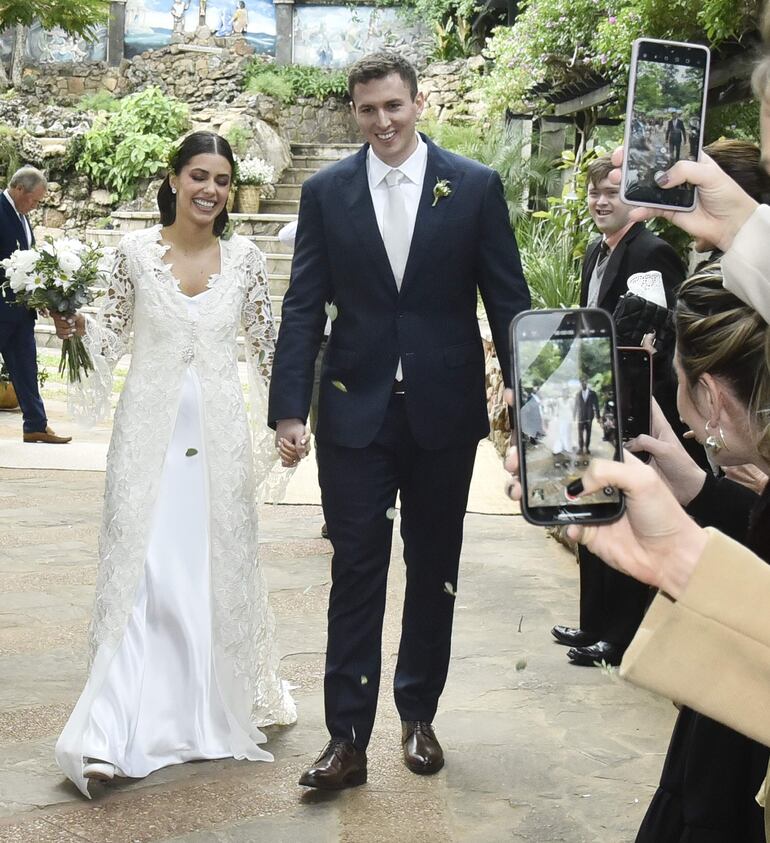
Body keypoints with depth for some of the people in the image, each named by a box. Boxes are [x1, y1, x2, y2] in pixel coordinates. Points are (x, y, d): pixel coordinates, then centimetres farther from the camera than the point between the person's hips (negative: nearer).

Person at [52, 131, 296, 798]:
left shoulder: (245, 258, 3)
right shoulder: (136, 250, 0)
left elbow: (267, 344, 10)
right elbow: (112, 337, 7)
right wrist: (75, 324, -12)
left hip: (219, 432, 2)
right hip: (149, 427, -1)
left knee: (219, 565, 7)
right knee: (142, 566, -6)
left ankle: (218, 708, 24)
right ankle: (115, 734, -5)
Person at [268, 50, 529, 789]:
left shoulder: (476, 186, -1)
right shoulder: (325, 191, 1)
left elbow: (507, 298, 1)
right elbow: (303, 307, -1)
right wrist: (289, 408, -9)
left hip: (445, 410, 1)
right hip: (355, 412, 0)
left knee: (432, 573, 13)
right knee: (355, 573, 2)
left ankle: (418, 715, 29)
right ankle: (347, 737, 8)